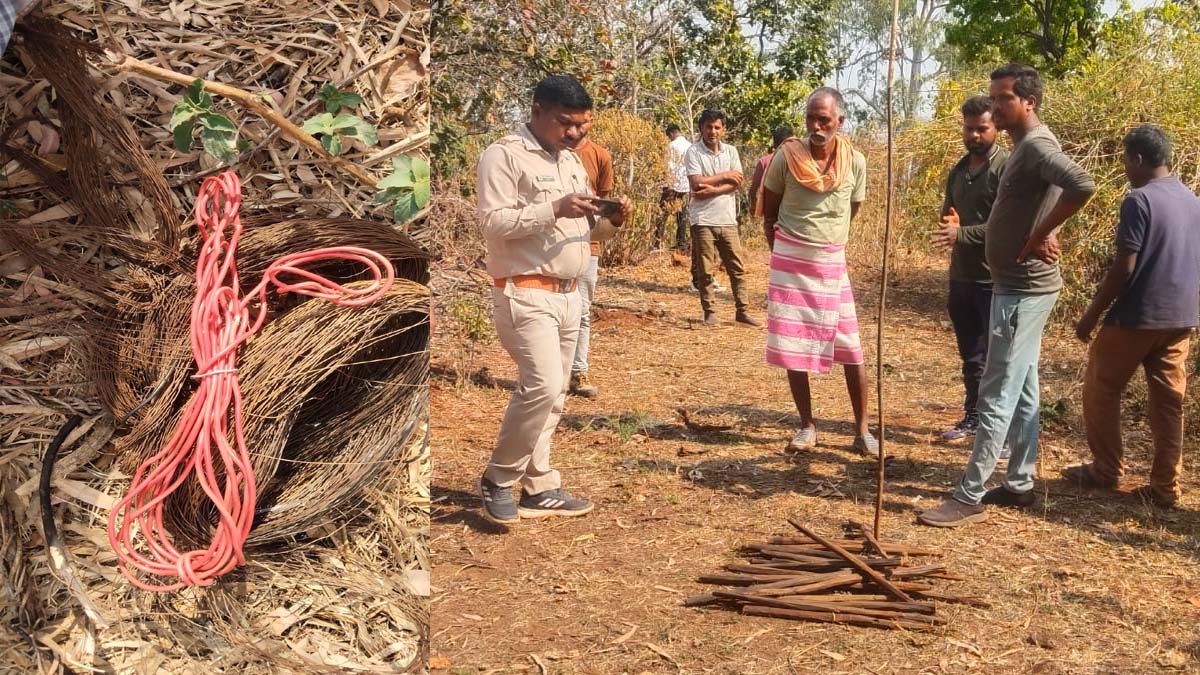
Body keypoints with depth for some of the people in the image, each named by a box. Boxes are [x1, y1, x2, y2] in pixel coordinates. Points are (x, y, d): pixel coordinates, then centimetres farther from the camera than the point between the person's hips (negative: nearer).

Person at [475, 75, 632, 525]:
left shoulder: (572, 162, 18)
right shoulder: (504, 155, -7)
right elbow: (493, 222, -17)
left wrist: (611, 222, 0)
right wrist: (555, 208, -25)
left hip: (568, 295, 8)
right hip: (524, 293, -8)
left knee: (552, 395, 10)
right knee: (542, 386, -18)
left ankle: (538, 488, 18)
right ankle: (497, 480, 0)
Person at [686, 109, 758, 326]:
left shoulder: (731, 151, 7)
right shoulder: (694, 151, -5)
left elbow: (738, 183, -2)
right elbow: (696, 184, -16)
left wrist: (714, 190, -16)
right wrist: (724, 176, -10)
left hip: (727, 219, 4)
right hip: (703, 220, -4)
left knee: (738, 268, 6)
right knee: (706, 270, 3)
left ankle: (742, 311, 14)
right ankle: (709, 311, 14)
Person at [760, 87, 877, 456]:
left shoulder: (855, 162, -4)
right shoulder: (787, 156, -8)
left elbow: (850, 213, 11)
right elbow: (769, 214, 4)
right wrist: (784, 252, 8)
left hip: (832, 264, 1)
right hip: (789, 263, -1)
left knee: (851, 349, 1)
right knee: (792, 347, 4)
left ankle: (862, 431, 12)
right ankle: (808, 426, 18)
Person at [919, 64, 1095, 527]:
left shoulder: (1036, 144, -18)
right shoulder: (1025, 146, 14)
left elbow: (1082, 187, -35)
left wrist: (1040, 237, -24)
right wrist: (1042, 235, 3)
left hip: (1023, 289, -10)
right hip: (1019, 284, 10)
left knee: (998, 395, -7)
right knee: (1021, 391, 14)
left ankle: (970, 498, -2)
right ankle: (1020, 484, 23)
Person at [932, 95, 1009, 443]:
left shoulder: (1008, 167, -11)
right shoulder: (958, 171, 14)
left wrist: (962, 233, -23)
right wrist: (948, 227, -5)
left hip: (995, 280, -8)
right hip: (961, 277, 8)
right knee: (970, 355, 17)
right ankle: (973, 417, 30)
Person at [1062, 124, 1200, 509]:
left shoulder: (1139, 200, -14)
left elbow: (1123, 267, -17)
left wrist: (1091, 315, -10)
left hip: (1137, 316, -7)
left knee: (1101, 390, 9)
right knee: (1169, 401, 8)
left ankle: (1107, 470, 17)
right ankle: (1165, 488, 10)